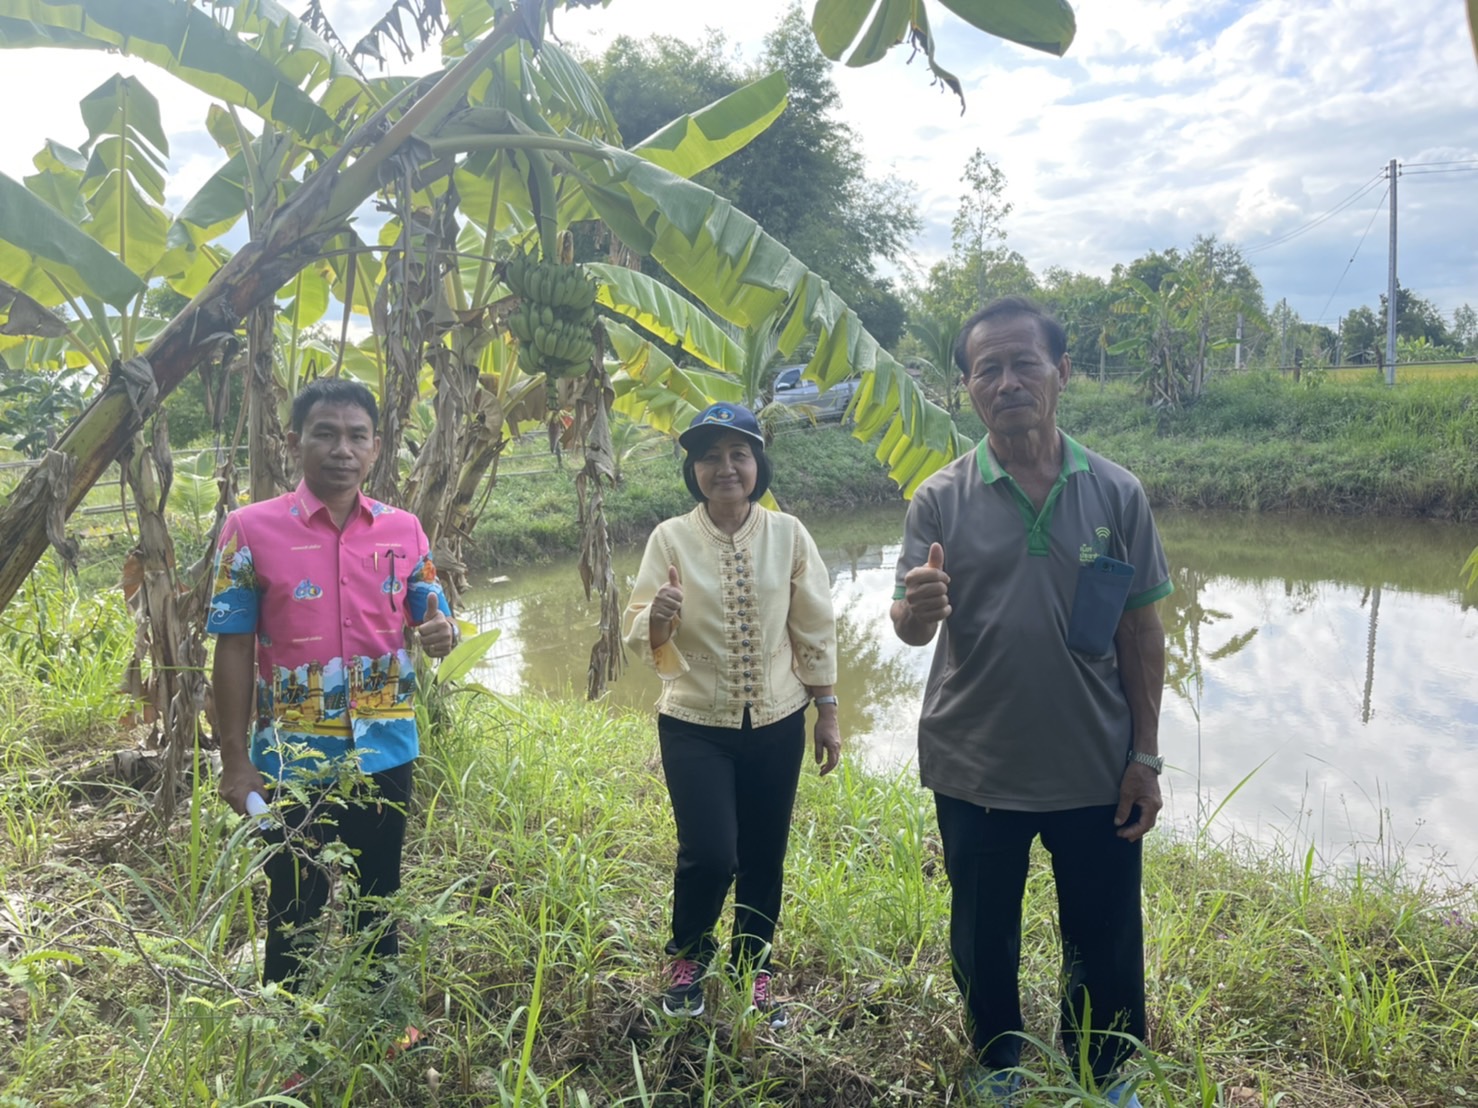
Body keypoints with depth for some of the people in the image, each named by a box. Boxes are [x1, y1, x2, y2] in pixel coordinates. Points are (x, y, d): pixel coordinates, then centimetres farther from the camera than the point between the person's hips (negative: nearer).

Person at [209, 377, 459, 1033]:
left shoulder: (403, 530, 1)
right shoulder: (251, 529, -8)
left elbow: (429, 617, 11)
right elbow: (233, 650, -6)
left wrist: (442, 632, -14)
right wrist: (236, 761, -7)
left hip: (386, 753, 3)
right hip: (294, 759, -3)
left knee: (377, 902, 19)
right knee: (296, 911, 12)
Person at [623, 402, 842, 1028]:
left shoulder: (788, 535, -3)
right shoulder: (670, 539, -6)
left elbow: (815, 630, 4)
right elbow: (642, 640, -7)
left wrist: (827, 711, 6)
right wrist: (657, 619, -29)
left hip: (776, 724, 2)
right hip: (695, 725, -2)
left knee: (764, 859, 10)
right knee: (709, 854, -12)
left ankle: (754, 974, 36)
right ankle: (688, 955, 21)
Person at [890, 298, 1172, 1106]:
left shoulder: (1116, 493, -4)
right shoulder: (941, 499, -6)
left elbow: (1141, 631, 1)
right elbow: (910, 629, -8)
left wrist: (1146, 756, 0)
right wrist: (919, 606, -32)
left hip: (1097, 769, 1)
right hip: (974, 768, 0)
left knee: (1106, 941, 15)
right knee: (983, 939, 16)